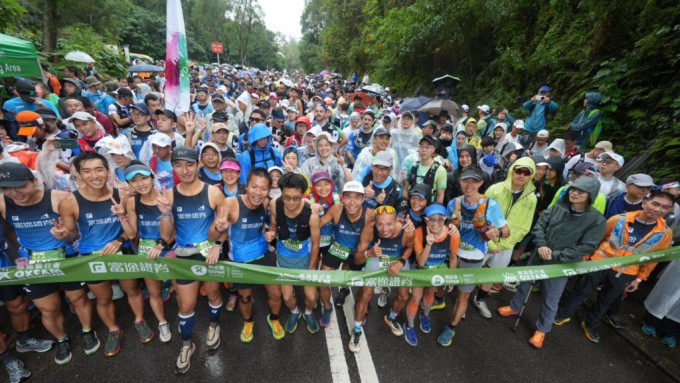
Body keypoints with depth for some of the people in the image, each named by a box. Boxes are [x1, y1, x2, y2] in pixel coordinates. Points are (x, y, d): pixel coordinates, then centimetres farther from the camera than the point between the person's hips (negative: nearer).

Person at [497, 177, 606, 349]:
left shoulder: (597, 220, -16)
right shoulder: (558, 207, -8)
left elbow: (586, 247, -17)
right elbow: (539, 225, -2)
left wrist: (555, 256, -20)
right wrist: (541, 245, -18)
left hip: (560, 266, -3)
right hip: (538, 256, 4)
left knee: (549, 301, 11)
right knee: (525, 282, 22)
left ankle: (542, 330, 34)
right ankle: (514, 307, 48)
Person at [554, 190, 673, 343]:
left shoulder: (665, 233, -7)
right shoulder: (619, 219, -12)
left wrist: (639, 279, 8)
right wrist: (585, 257, 3)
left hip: (623, 274, 2)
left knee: (605, 301, 18)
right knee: (581, 292, 11)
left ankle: (591, 325, 40)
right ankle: (564, 314, 31)